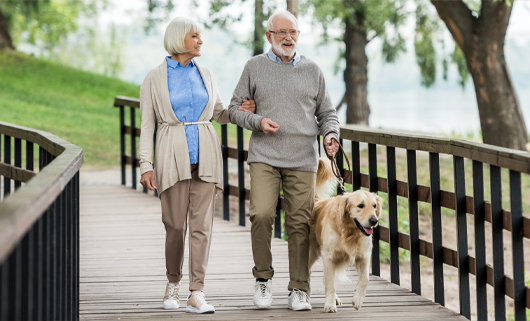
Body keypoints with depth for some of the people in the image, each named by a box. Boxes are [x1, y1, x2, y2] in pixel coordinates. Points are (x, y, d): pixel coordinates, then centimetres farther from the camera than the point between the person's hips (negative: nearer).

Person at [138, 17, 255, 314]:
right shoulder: (155, 78, 2)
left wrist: (241, 111, -1)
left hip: (205, 154, 2)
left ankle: (197, 295, -6)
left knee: (202, 224, -5)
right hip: (173, 155, -2)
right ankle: (173, 284, 23)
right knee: (175, 225, 0)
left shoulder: (205, 75, 11)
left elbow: (218, 113, 20)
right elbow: (147, 124, 1)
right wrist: (146, 165, -7)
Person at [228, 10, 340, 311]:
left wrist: (331, 134, -5)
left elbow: (327, 113, 16)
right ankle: (263, 276, 2)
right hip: (264, 156, -1)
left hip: (303, 160, 1)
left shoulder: (312, 70, 11)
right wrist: (258, 121, -9)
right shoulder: (255, 67, 8)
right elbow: (235, 108, 10)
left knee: (300, 223, -2)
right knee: (261, 214, -17)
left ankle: (299, 289, 7)